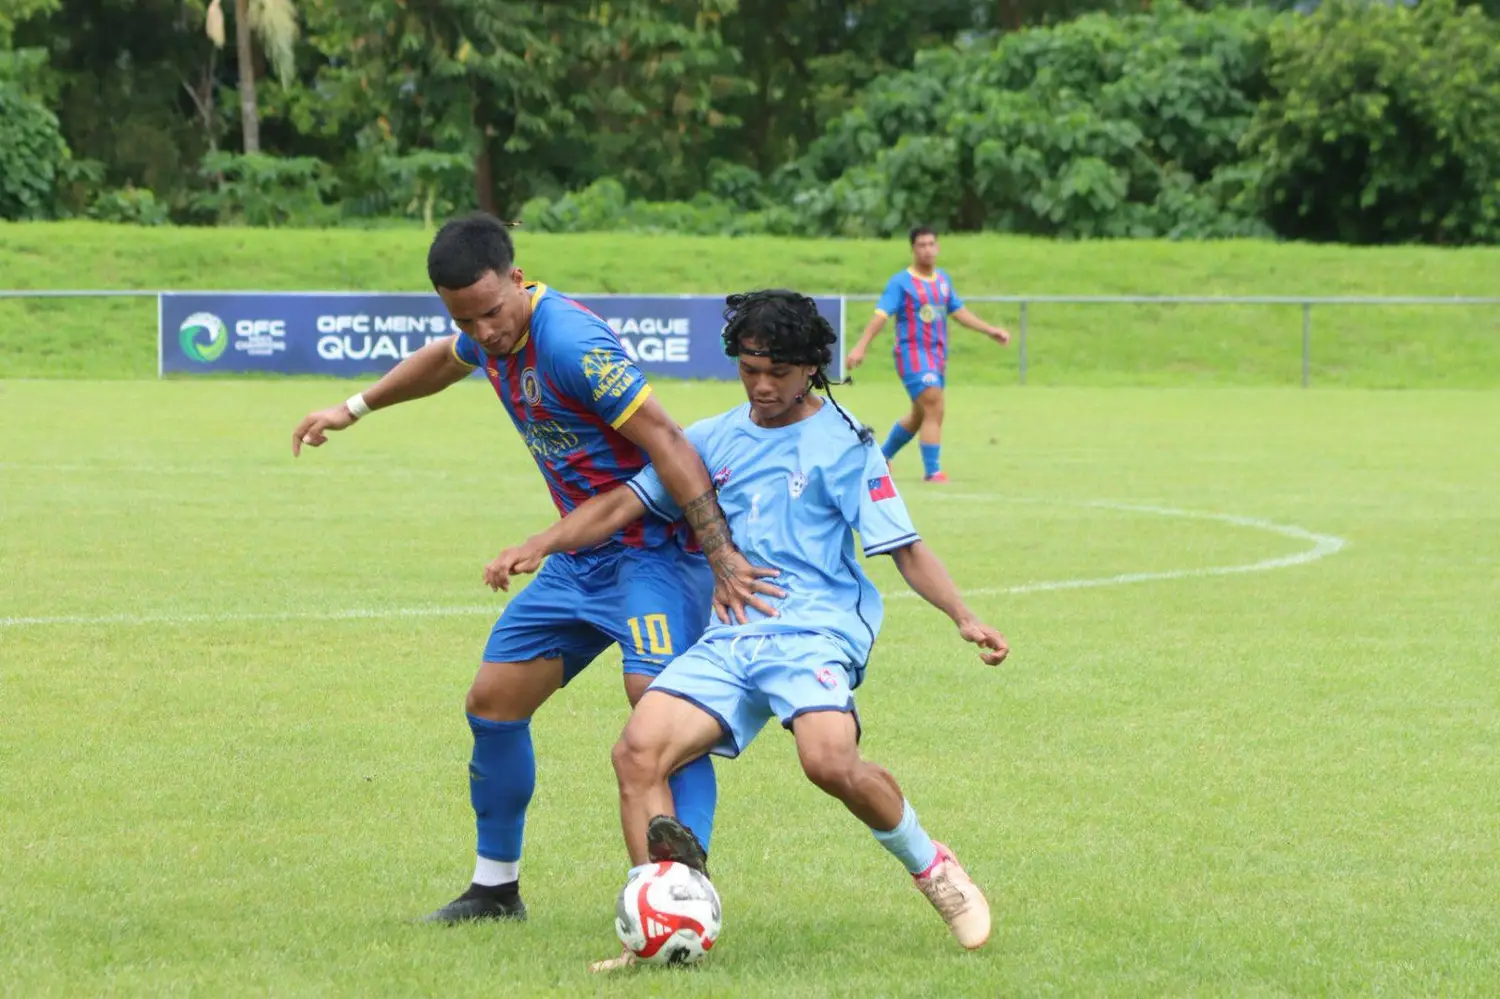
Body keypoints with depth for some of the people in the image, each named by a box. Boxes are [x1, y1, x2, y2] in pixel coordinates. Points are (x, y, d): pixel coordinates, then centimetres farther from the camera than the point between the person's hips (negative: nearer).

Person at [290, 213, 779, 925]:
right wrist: (352, 409, 37)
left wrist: (722, 558, -31)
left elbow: (667, 442, -27)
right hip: (582, 556, 9)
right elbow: (444, 359, 29)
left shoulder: (568, 340, -25)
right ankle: (495, 887, 23)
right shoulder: (492, 335, 2)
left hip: (653, 547, -9)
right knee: (492, 702, 9)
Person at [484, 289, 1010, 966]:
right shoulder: (715, 440, 16)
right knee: (637, 752, -17)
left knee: (829, 760, -32)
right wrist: (537, 548, 3)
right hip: (730, 640, 5)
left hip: (816, 630, -5)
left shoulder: (843, 442, 3)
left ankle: (932, 868, -4)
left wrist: (963, 617, -13)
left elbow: (905, 549, 1)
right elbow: (623, 503, 16)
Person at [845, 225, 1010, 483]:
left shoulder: (943, 280, 12)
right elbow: (880, 316, -16)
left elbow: (959, 312, 20)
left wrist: (990, 331, 16)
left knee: (920, 415, 16)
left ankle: (882, 456, 36)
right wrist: (860, 347, -26)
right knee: (934, 409, -17)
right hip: (912, 353, -7)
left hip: (938, 355, 7)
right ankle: (932, 471, -13)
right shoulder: (900, 283, -9)